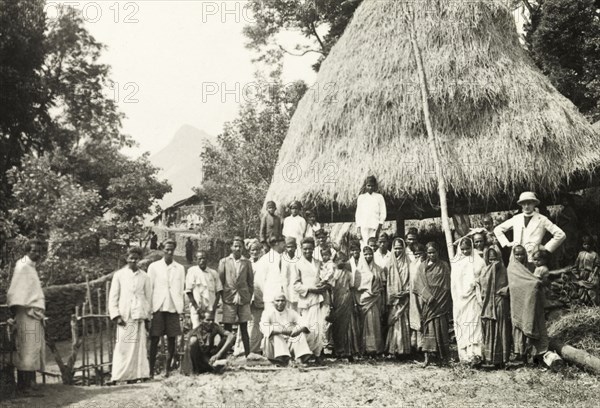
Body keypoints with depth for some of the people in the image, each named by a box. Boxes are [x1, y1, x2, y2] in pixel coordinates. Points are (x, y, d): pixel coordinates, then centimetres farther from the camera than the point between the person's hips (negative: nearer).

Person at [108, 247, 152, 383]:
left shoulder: (144, 277, 10)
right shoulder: (119, 275, 7)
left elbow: (148, 297, 12)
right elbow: (113, 297, 6)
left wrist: (147, 316, 7)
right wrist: (116, 315, -3)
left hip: (139, 316, 1)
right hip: (124, 316, -1)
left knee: (138, 345, -2)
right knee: (122, 346, -7)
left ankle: (136, 375, 2)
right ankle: (118, 376, -4)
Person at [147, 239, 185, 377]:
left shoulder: (180, 268, 10)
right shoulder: (154, 266, 6)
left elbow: (181, 290, 11)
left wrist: (180, 309, 4)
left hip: (173, 308, 2)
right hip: (158, 307, -1)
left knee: (172, 340, 1)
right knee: (154, 340, -2)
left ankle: (168, 370, 7)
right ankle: (151, 371, 1)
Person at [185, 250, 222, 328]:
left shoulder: (213, 273, 10)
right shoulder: (192, 271, 1)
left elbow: (218, 291, 10)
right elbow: (189, 291, -1)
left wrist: (214, 308, -2)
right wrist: (197, 308, -7)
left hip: (210, 310, 3)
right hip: (197, 309, -3)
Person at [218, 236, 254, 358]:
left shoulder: (247, 263, 7)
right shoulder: (224, 262, 4)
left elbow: (251, 282, 10)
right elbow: (219, 281, 4)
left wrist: (249, 297, 4)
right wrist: (222, 297, -1)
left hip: (244, 301, 1)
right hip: (228, 301, -1)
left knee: (244, 329, 4)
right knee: (227, 330, 1)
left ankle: (247, 354, 6)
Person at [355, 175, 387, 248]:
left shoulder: (379, 197, 8)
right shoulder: (361, 197, 13)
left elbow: (383, 213, 6)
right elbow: (358, 214, 11)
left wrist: (379, 227, -6)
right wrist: (358, 229, 2)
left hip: (375, 227, -1)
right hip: (363, 227, 1)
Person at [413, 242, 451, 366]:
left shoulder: (444, 266, 8)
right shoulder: (422, 267, 11)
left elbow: (447, 285, 4)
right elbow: (419, 285, 1)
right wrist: (428, 296, -15)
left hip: (441, 302, -1)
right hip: (426, 302, 1)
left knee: (441, 327, -3)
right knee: (428, 328, -5)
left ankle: (444, 356, 5)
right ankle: (427, 356, -9)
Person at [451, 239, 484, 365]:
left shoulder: (478, 261, 0)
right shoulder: (456, 261, 11)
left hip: (472, 297, -4)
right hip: (459, 297, 4)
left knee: (472, 324, -11)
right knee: (460, 325, 2)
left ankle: (474, 354, -17)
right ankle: (464, 354, 6)